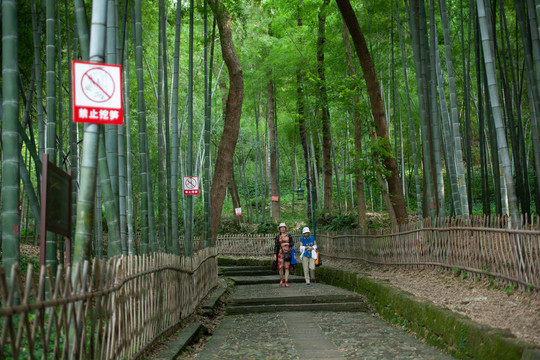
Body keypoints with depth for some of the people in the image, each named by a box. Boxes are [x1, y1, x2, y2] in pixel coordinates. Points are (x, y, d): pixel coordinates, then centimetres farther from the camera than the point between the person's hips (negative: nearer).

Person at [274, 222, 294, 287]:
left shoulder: (289, 236, 7)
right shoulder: (278, 237, 7)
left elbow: (292, 244, 8)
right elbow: (276, 246, 5)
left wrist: (286, 244, -10)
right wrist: (275, 254, -1)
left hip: (288, 253, 0)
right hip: (281, 253, 0)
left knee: (287, 267, -3)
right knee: (280, 267, -7)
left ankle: (286, 283, -3)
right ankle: (281, 280, 18)